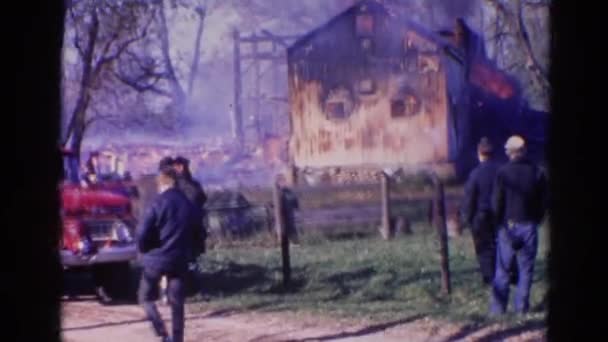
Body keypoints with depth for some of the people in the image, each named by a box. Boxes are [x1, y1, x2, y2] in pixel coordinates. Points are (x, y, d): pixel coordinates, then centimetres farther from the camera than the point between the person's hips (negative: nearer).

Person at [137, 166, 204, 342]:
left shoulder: (158, 204, -12)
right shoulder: (190, 206, 4)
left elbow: (143, 235, -15)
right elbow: (197, 235, 11)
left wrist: (144, 250, 3)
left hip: (156, 259, -4)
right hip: (179, 261, 4)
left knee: (146, 297, 11)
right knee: (177, 304, 10)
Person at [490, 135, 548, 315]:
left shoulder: (503, 172, -9)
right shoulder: (537, 172, -1)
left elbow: (497, 201, -6)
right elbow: (543, 202, 3)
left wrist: (500, 221, 7)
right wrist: (536, 220, 13)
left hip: (508, 225, -2)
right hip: (530, 226, 2)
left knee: (502, 269, 4)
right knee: (526, 268, 7)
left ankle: (498, 307, 3)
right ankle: (522, 307, 7)